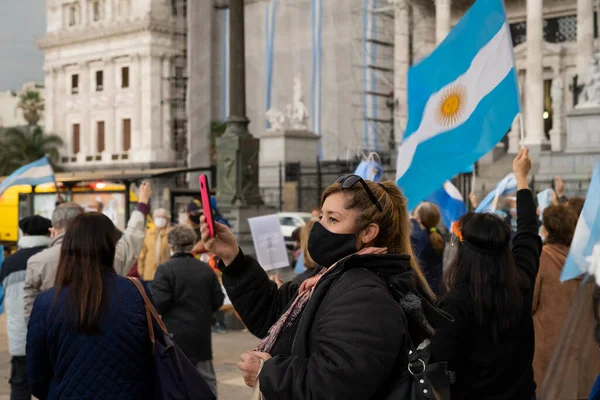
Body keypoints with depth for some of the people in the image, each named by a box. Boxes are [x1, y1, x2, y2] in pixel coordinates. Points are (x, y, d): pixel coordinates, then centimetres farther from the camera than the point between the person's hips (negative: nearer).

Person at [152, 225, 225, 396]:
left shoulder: (165, 269, -11)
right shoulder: (207, 269, 3)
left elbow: (158, 304, -17)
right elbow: (218, 301, 5)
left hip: (175, 335, -4)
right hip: (201, 334, 4)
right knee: (206, 379, 13)